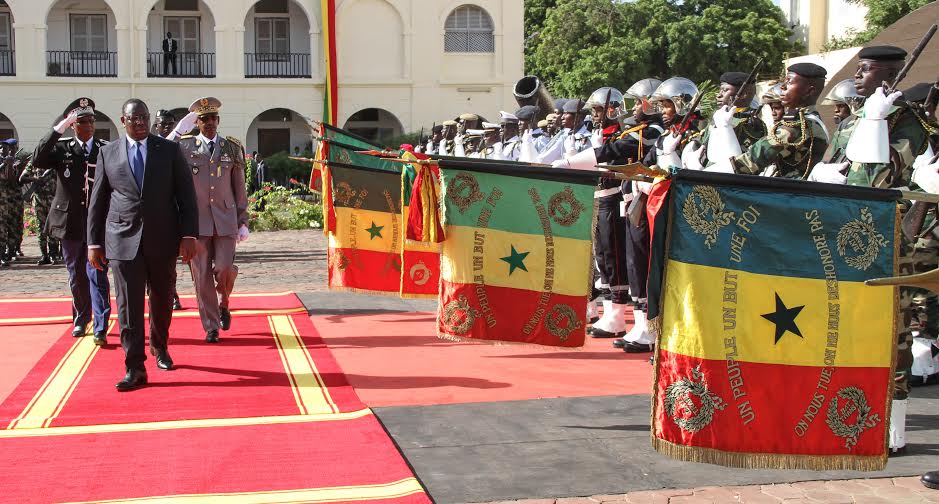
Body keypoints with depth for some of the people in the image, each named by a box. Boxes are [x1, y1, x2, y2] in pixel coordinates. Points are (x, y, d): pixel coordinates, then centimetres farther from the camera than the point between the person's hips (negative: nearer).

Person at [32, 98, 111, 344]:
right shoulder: (61, 148, 3)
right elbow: (38, 161, -16)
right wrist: (59, 128, -19)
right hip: (70, 222, 2)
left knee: (97, 275, -7)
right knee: (77, 276, 15)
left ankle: (100, 329, -7)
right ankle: (81, 320, 31)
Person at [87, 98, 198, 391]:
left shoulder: (169, 150, 4)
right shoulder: (108, 153, 7)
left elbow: (186, 195, 2)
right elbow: (98, 201, 9)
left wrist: (189, 235, -7)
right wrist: (94, 242, 5)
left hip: (163, 240, 1)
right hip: (124, 240, 0)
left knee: (162, 300, 13)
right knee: (129, 305, -5)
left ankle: (160, 348, 38)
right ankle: (135, 368, -2)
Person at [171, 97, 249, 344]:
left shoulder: (232, 148, 9)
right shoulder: (184, 147, 4)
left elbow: (240, 189, 11)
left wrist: (243, 222, 8)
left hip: (225, 220, 1)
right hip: (197, 221, 0)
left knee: (224, 268, -10)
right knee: (202, 275, 0)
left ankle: (223, 304, 22)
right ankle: (211, 327, 10)